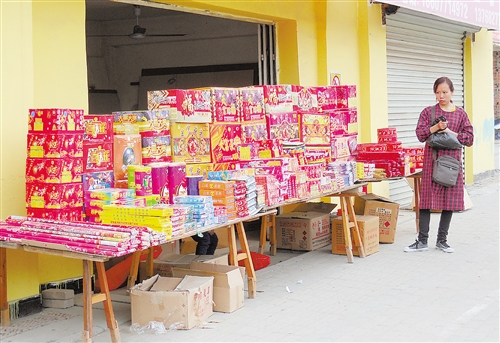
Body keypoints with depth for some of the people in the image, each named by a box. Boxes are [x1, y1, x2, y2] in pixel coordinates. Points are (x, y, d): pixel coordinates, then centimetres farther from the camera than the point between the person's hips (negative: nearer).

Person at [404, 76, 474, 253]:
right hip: (431, 160, -1)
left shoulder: (460, 114, 6)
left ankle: (442, 240, 17)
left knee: (450, 200, 5)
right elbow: (420, 134, -4)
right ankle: (422, 241, 7)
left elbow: (469, 139, 1)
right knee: (427, 199, 0)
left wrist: (450, 132, -10)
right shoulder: (428, 112, 4)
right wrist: (436, 127, -18)